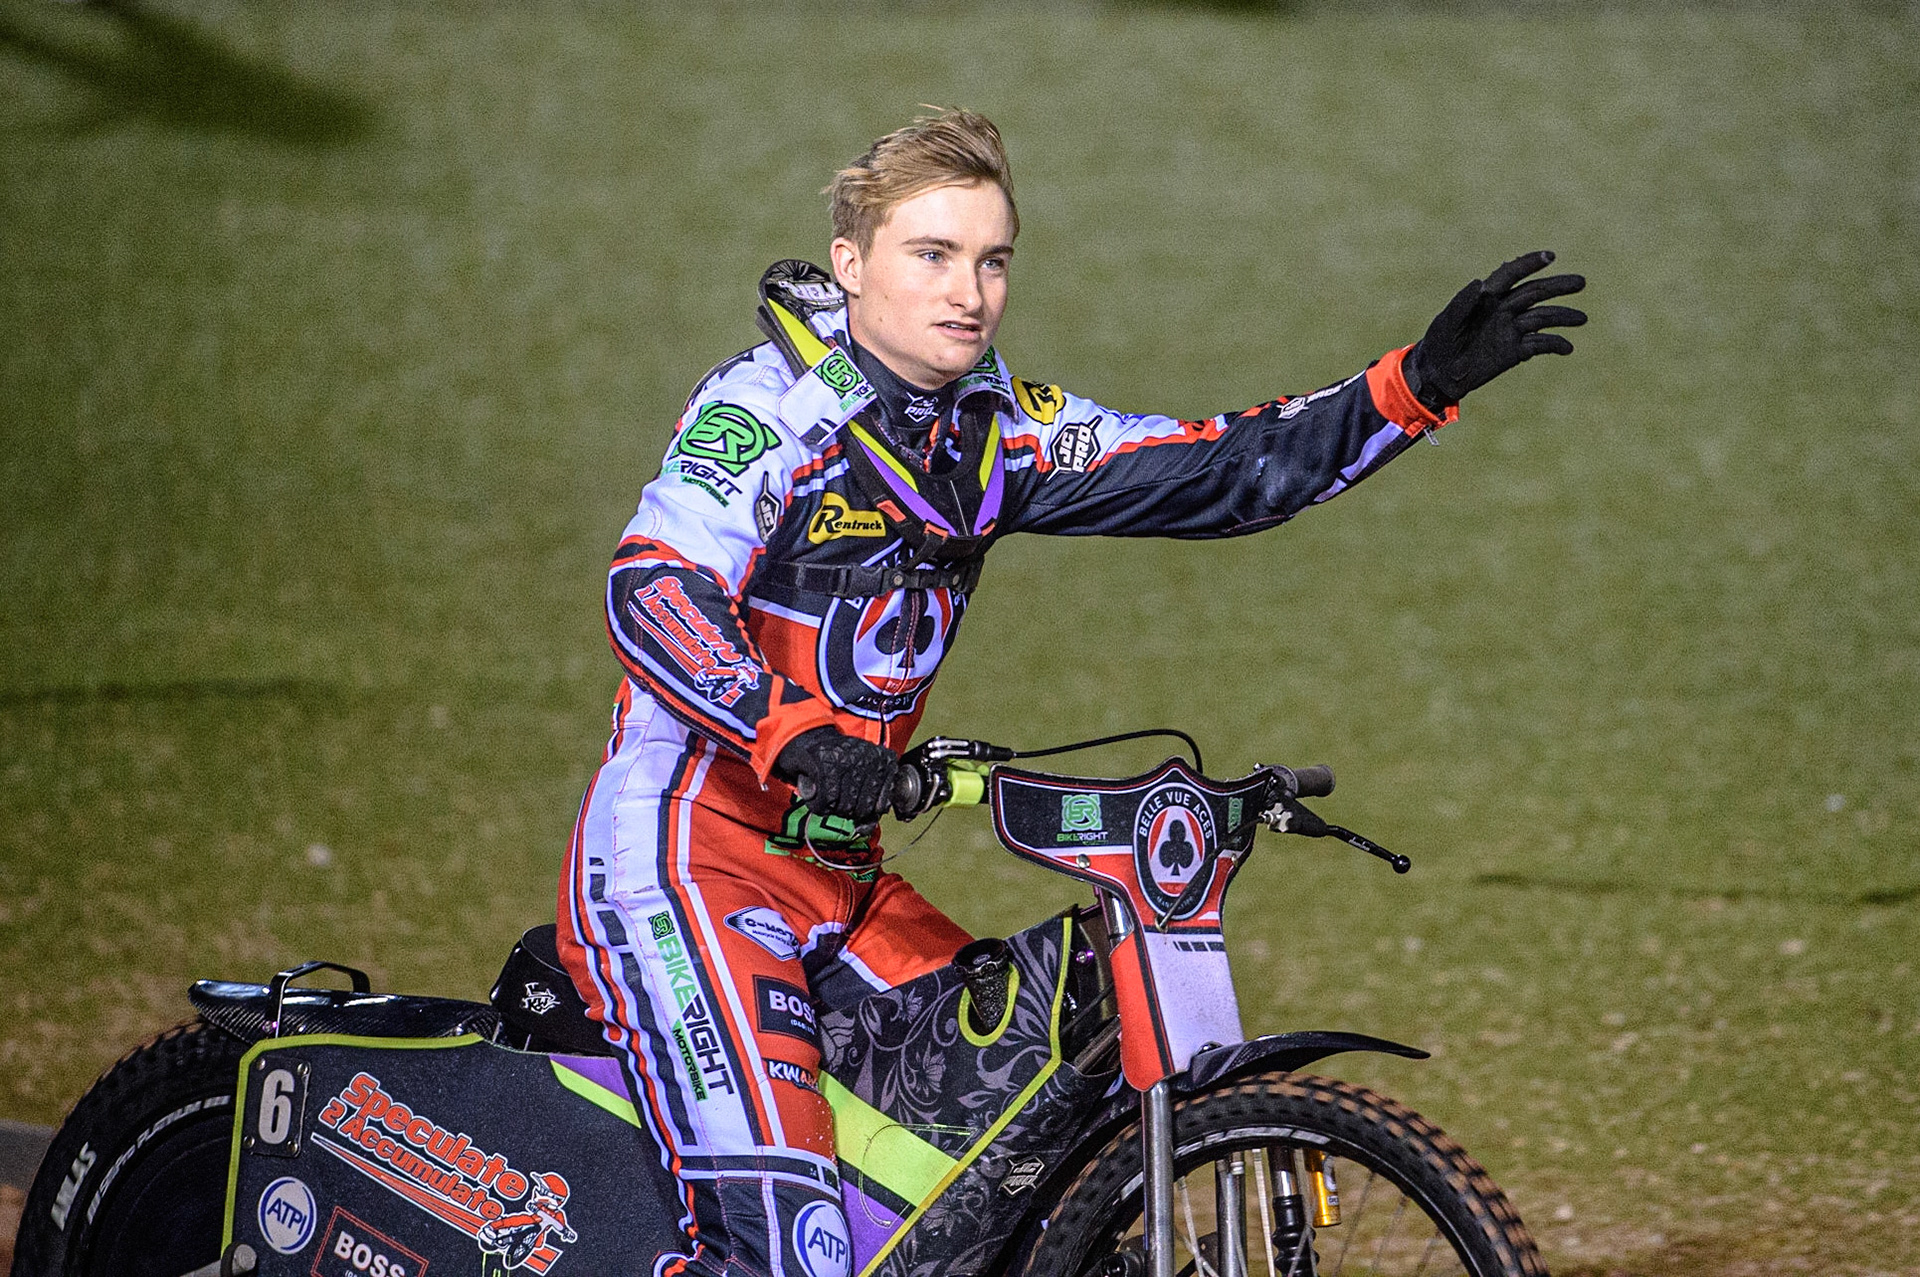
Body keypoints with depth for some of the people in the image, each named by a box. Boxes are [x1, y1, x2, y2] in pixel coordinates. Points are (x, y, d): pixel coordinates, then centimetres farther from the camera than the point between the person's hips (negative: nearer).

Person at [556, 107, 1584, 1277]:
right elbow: (653, 595, -26)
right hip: (688, 855, -8)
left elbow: (1211, 472, 7)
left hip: (840, 871, 8)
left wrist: (1420, 385, -4)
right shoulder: (768, 405, -12)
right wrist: (792, 736, -42)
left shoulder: (995, 432, 10)